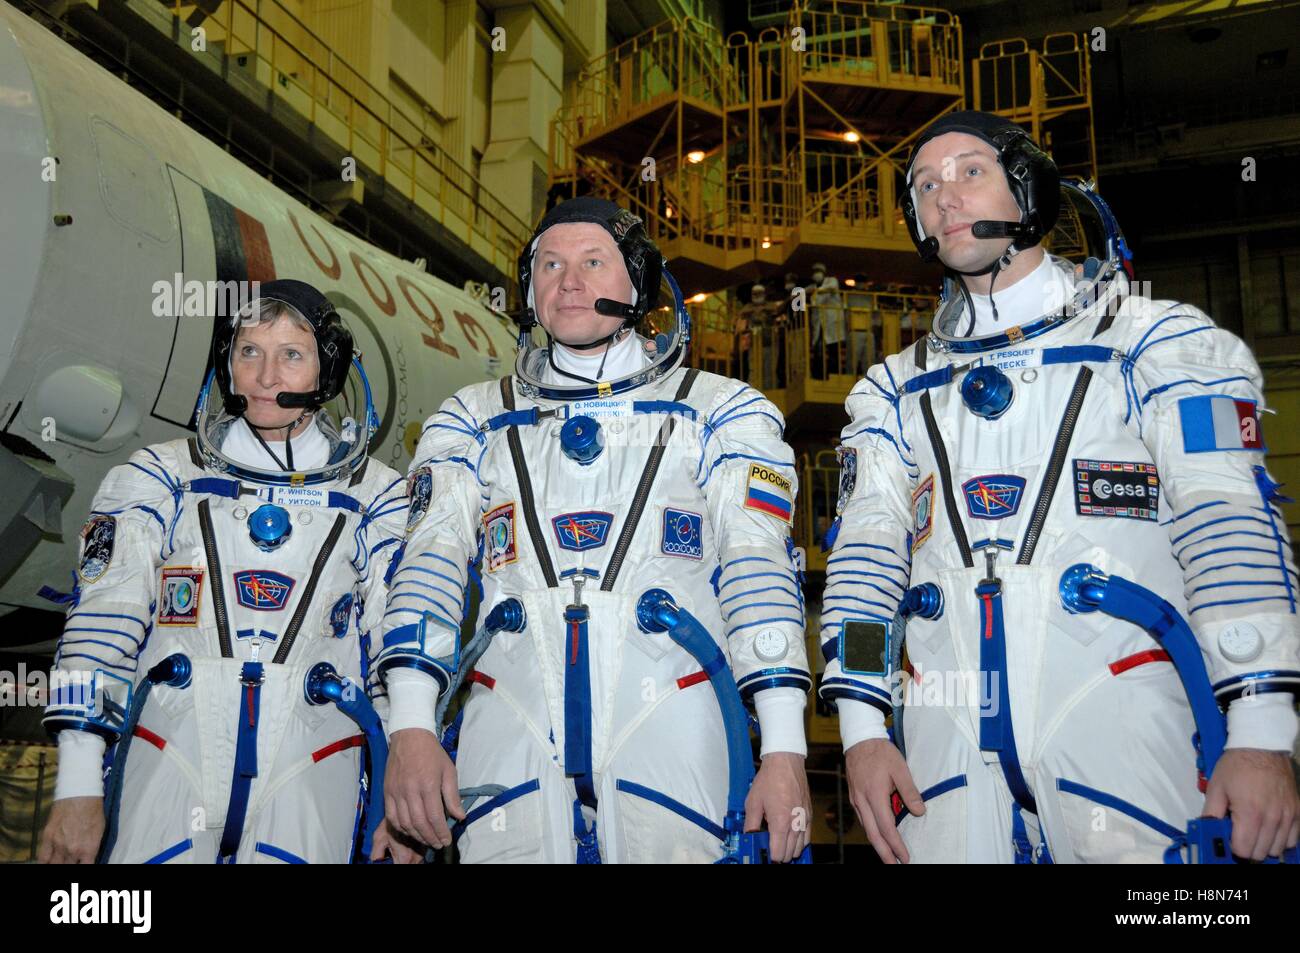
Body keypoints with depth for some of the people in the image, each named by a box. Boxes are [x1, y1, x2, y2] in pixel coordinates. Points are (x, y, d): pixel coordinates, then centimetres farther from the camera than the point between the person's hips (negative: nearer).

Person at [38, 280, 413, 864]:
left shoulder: (376, 496, 6)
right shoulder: (161, 476, 6)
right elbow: (100, 623, 1)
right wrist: (78, 788, -5)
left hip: (310, 789, 0)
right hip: (166, 772, 0)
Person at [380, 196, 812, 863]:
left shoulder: (722, 409, 11)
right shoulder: (475, 417, 17)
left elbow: (759, 569, 1)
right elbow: (432, 559, 6)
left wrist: (783, 750, -9)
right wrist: (411, 728, -8)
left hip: (670, 732, -1)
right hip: (511, 728, 2)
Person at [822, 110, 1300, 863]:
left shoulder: (1154, 340, 6)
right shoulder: (899, 388, 17)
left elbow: (1231, 526, -3)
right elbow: (867, 549, 9)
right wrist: (862, 725, -2)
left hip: (1116, 716, -2)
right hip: (948, 737, 3)